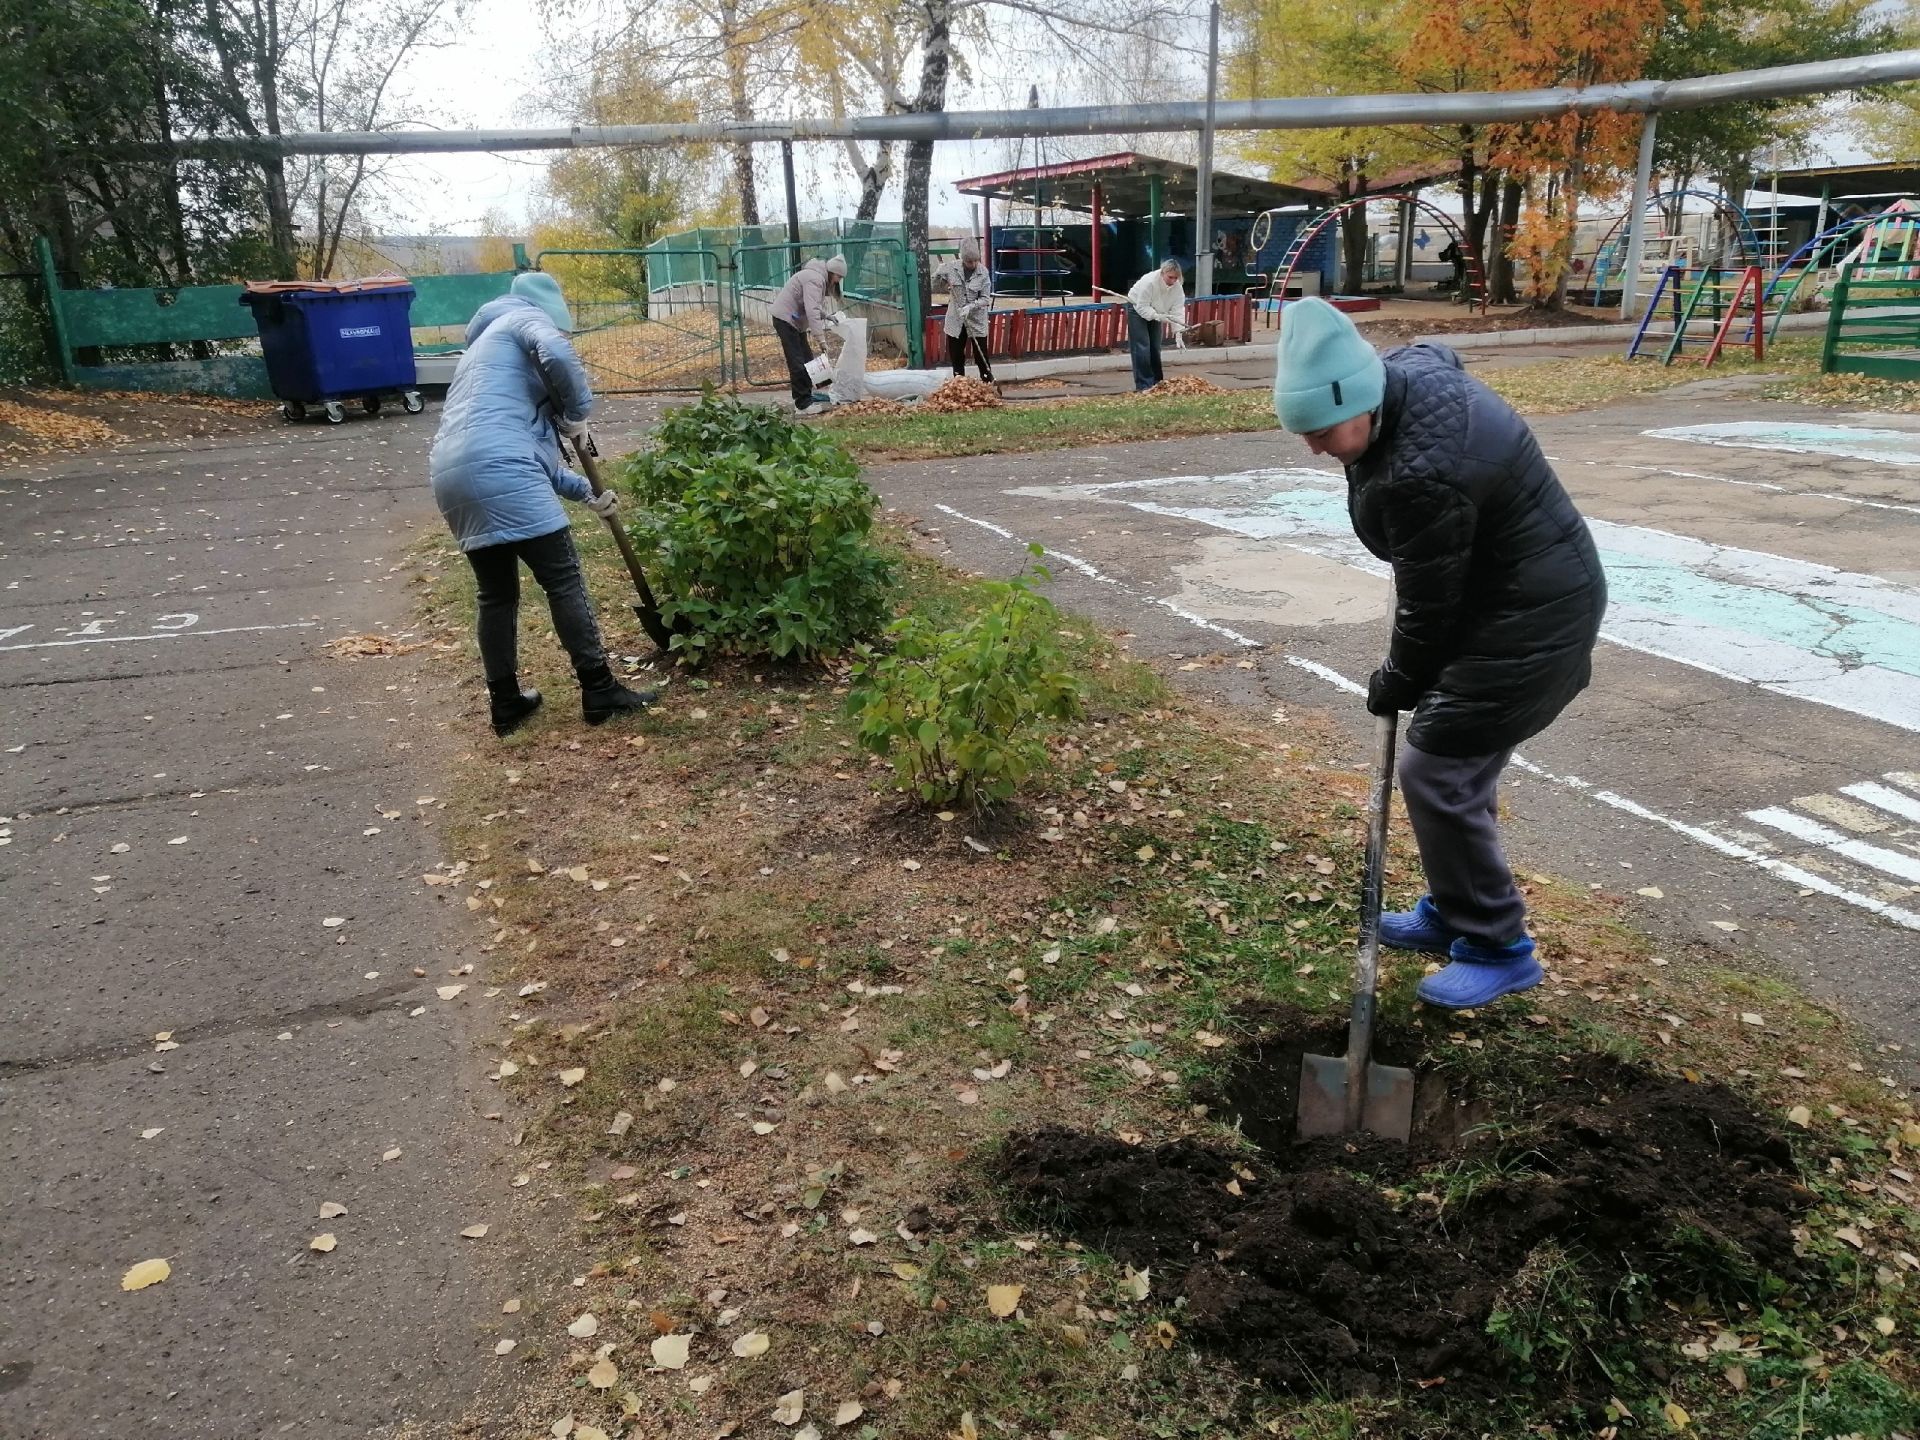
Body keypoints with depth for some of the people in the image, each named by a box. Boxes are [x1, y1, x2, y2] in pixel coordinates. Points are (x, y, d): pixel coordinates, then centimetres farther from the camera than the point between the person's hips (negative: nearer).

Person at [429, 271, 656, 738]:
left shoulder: (486, 343, 36)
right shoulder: (524, 318, 10)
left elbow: (530, 441, 35)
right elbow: (558, 355, -16)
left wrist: (586, 493, 35)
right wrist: (577, 414, 2)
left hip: (452, 474, 9)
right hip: (496, 469, -9)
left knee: (496, 593, 16)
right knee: (564, 579, -2)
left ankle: (505, 704, 22)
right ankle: (599, 693, 3)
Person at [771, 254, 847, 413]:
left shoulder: (820, 277, 13)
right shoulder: (815, 279, -21)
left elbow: (813, 306, 14)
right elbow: (812, 310, -31)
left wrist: (827, 315, -2)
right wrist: (820, 334, -35)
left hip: (795, 320, 11)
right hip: (786, 319, -11)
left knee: (807, 359, 15)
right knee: (797, 363, -11)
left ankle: (805, 397, 25)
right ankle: (804, 405, -11)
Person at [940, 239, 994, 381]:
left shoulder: (983, 272, -11)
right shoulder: (951, 267, -7)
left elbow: (985, 299, -10)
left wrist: (970, 306, -26)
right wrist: (942, 280, -14)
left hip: (977, 321, -2)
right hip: (955, 320, 2)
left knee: (982, 358, 0)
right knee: (956, 358, 11)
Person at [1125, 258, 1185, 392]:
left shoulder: (1177, 286, -19)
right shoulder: (1149, 282, -35)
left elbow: (1178, 310, -19)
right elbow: (1142, 307, -31)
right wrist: (1158, 317, -42)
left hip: (1155, 313, 6)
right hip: (1137, 309, -6)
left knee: (1155, 347, 8)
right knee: (1142, 347, -13)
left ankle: (1156, 381, 16)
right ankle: (1143, 384, -14)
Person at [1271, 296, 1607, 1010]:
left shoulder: (1418, 475, -34)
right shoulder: (1406, 369, -5)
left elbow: (1429, 605, -22)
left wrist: (1397, 685, -2)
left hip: (1528, 621, -10)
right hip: (1511, 592, 10)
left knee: (1438, 770, -6)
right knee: (1456, 759, 17)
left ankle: (1497, 949, 9)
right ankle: (1451, 911, 32)